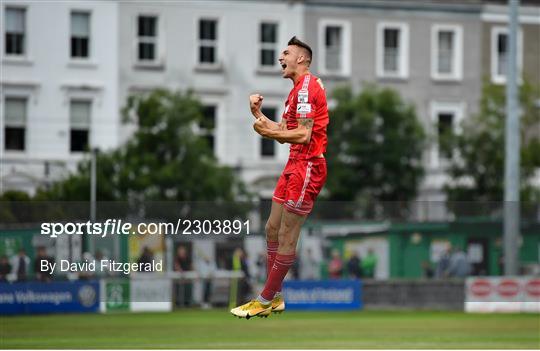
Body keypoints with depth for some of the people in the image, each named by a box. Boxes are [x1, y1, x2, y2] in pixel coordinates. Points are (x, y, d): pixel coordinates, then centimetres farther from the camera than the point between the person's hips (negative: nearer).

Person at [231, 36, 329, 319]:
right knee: (273, 229, 11)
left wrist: (269, 132, -26)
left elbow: (304, 135, -21)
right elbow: (284, 132, 17)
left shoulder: (307, 86, -14)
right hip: (294, 165, 11)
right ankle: (274, 298, 16)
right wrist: (258, 113, 8)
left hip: (307, 167, -11)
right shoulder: (297, 90, 20)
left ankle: (265, 300, 0)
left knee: (287, 237, -5)